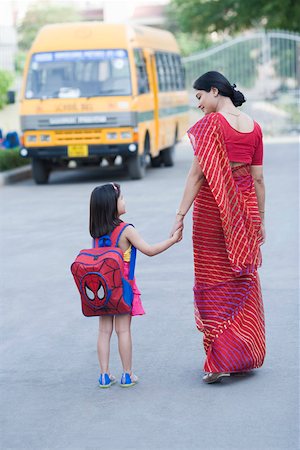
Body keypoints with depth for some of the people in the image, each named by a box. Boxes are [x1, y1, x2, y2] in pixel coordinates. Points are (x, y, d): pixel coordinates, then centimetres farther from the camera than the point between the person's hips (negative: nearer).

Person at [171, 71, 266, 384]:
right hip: (246, 210, 5)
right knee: (244, 281, 14)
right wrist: (260, 221, 14)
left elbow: (197, 174, -16)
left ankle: (220, 360, -2)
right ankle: (247, 355, 21)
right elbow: (258, 178, 8)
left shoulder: (210, 124, -11)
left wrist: (181, 214, -15)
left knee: (214, 282, 2)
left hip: (213, 210, -5)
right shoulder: (253, 127, 6)